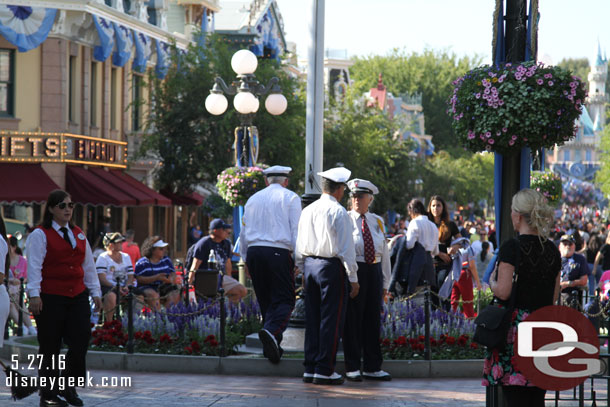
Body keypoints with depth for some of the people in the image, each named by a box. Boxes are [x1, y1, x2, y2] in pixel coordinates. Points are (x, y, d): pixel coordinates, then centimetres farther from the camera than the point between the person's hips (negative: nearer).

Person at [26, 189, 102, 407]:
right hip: (51, 299, -5)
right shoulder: (40, 234, -3)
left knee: (80, 342, -2)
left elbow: (88, 265, 19)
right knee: (50, 348, 1)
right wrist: (34, 294, -19)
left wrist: (95, 292, 15)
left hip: (77, 297, 5)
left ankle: (69, 387, 16)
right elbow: (34, 266, -11)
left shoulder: (79, 234, 16)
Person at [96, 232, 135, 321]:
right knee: (111, 296, -39)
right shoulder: (103, 258, 2)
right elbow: (102, 279, -8)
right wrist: (116, 287, -20)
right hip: (108, 287, -5)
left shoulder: (126, 257, 20)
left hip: (123, 288, 5)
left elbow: (130, 276, 15)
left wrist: (126, 287, -7)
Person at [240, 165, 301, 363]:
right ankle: (271, 331, -31)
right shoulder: (290, 198, 4)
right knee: (284, 300, -5)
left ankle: (272, 347, 7)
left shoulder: (253, 199, 18)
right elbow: (296, 231, -4)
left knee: (265, 300, 11)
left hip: (254, 251, 5)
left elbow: (244, 233, 21)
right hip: (278, 252, -5)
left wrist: (246, 261, 29)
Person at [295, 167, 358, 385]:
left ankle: (310, 369, 13)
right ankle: (324, 370, -3)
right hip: (332, 267, -7)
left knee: (312, 318, 11)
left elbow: (299, 246, 14)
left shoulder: (307, 210, 10)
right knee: (331, 320, -2)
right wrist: (353, 278, -6)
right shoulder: (338, 212, -11)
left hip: (310, 265, 7)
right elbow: (346, 248, -11)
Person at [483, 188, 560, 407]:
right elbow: (554, 296, 12)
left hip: (516, 327, -6)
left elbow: (503, 292, -16)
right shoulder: (552, 250, 8)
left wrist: (492, 281, 4)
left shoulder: (511, 248, -11)